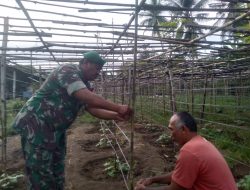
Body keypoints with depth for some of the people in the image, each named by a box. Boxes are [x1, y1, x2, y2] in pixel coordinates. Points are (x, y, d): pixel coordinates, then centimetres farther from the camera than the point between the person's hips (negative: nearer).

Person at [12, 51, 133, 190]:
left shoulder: (85, 85, 11)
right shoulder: (68, 70, -18)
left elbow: (94, 109, 4)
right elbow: (87, 97, -31)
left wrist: (117, 115, -9)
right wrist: (118, 107, -29)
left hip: (56, 130, 9)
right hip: (35, 124, -9)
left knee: (57, 174, 15)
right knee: (42, 175, -2)